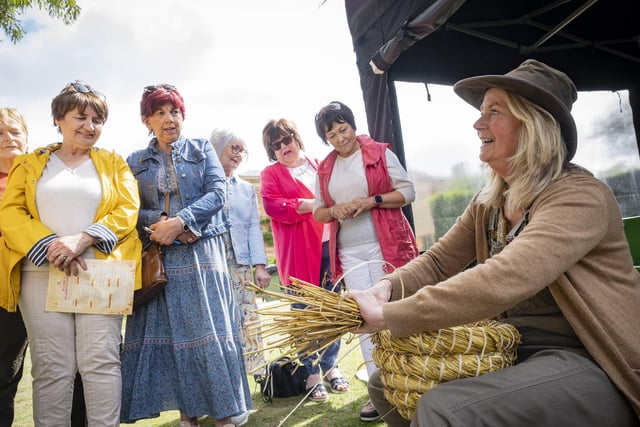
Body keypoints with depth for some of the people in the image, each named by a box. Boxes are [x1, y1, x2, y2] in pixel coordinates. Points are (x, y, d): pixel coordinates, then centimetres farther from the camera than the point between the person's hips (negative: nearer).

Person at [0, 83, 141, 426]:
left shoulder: (114, 164, 15)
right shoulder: (29, 164, 15)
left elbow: (127, 210, 1)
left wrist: (81, 239, -14)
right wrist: (49, 246, -14)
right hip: (42, 273, 1)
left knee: (101, 361, -5)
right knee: (51, 367, 0)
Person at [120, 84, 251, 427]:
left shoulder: (201, 149, 9)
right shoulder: (135, 161, 12)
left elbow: (216, 193, -4)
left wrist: (180, 221, -16)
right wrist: (160, 222, -14)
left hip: (202, 252, -1)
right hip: (158, 258, 2)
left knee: (210, 331, -2)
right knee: (171, 333, 4)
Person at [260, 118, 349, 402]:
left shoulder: (318, 166, 17)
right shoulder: (271, 174, 4)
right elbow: (273, 206, -12)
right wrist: (311, 204, -16)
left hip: (328, 246, 4)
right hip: (299, 252, -4)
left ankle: (330, 366, 24)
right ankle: (312, 373, 16)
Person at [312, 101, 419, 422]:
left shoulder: (380, 152, 1)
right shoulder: (324, 168, 12)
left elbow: (407, 191, -3)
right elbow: (318, 213, 15)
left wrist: (371, 201, -16)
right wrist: (334, 211, -8)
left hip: (386, 247, -3)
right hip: (349, 253, 4)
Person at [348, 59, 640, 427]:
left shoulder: (579, 196, -19)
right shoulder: (488, 203, 7)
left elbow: (502, 282, -33)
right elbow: (439, 261, 6)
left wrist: (388, 316, -32)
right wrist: (390, 286, -15)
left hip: (588, 365, -7)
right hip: (510, 352, 8)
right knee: (388, 383, 5)